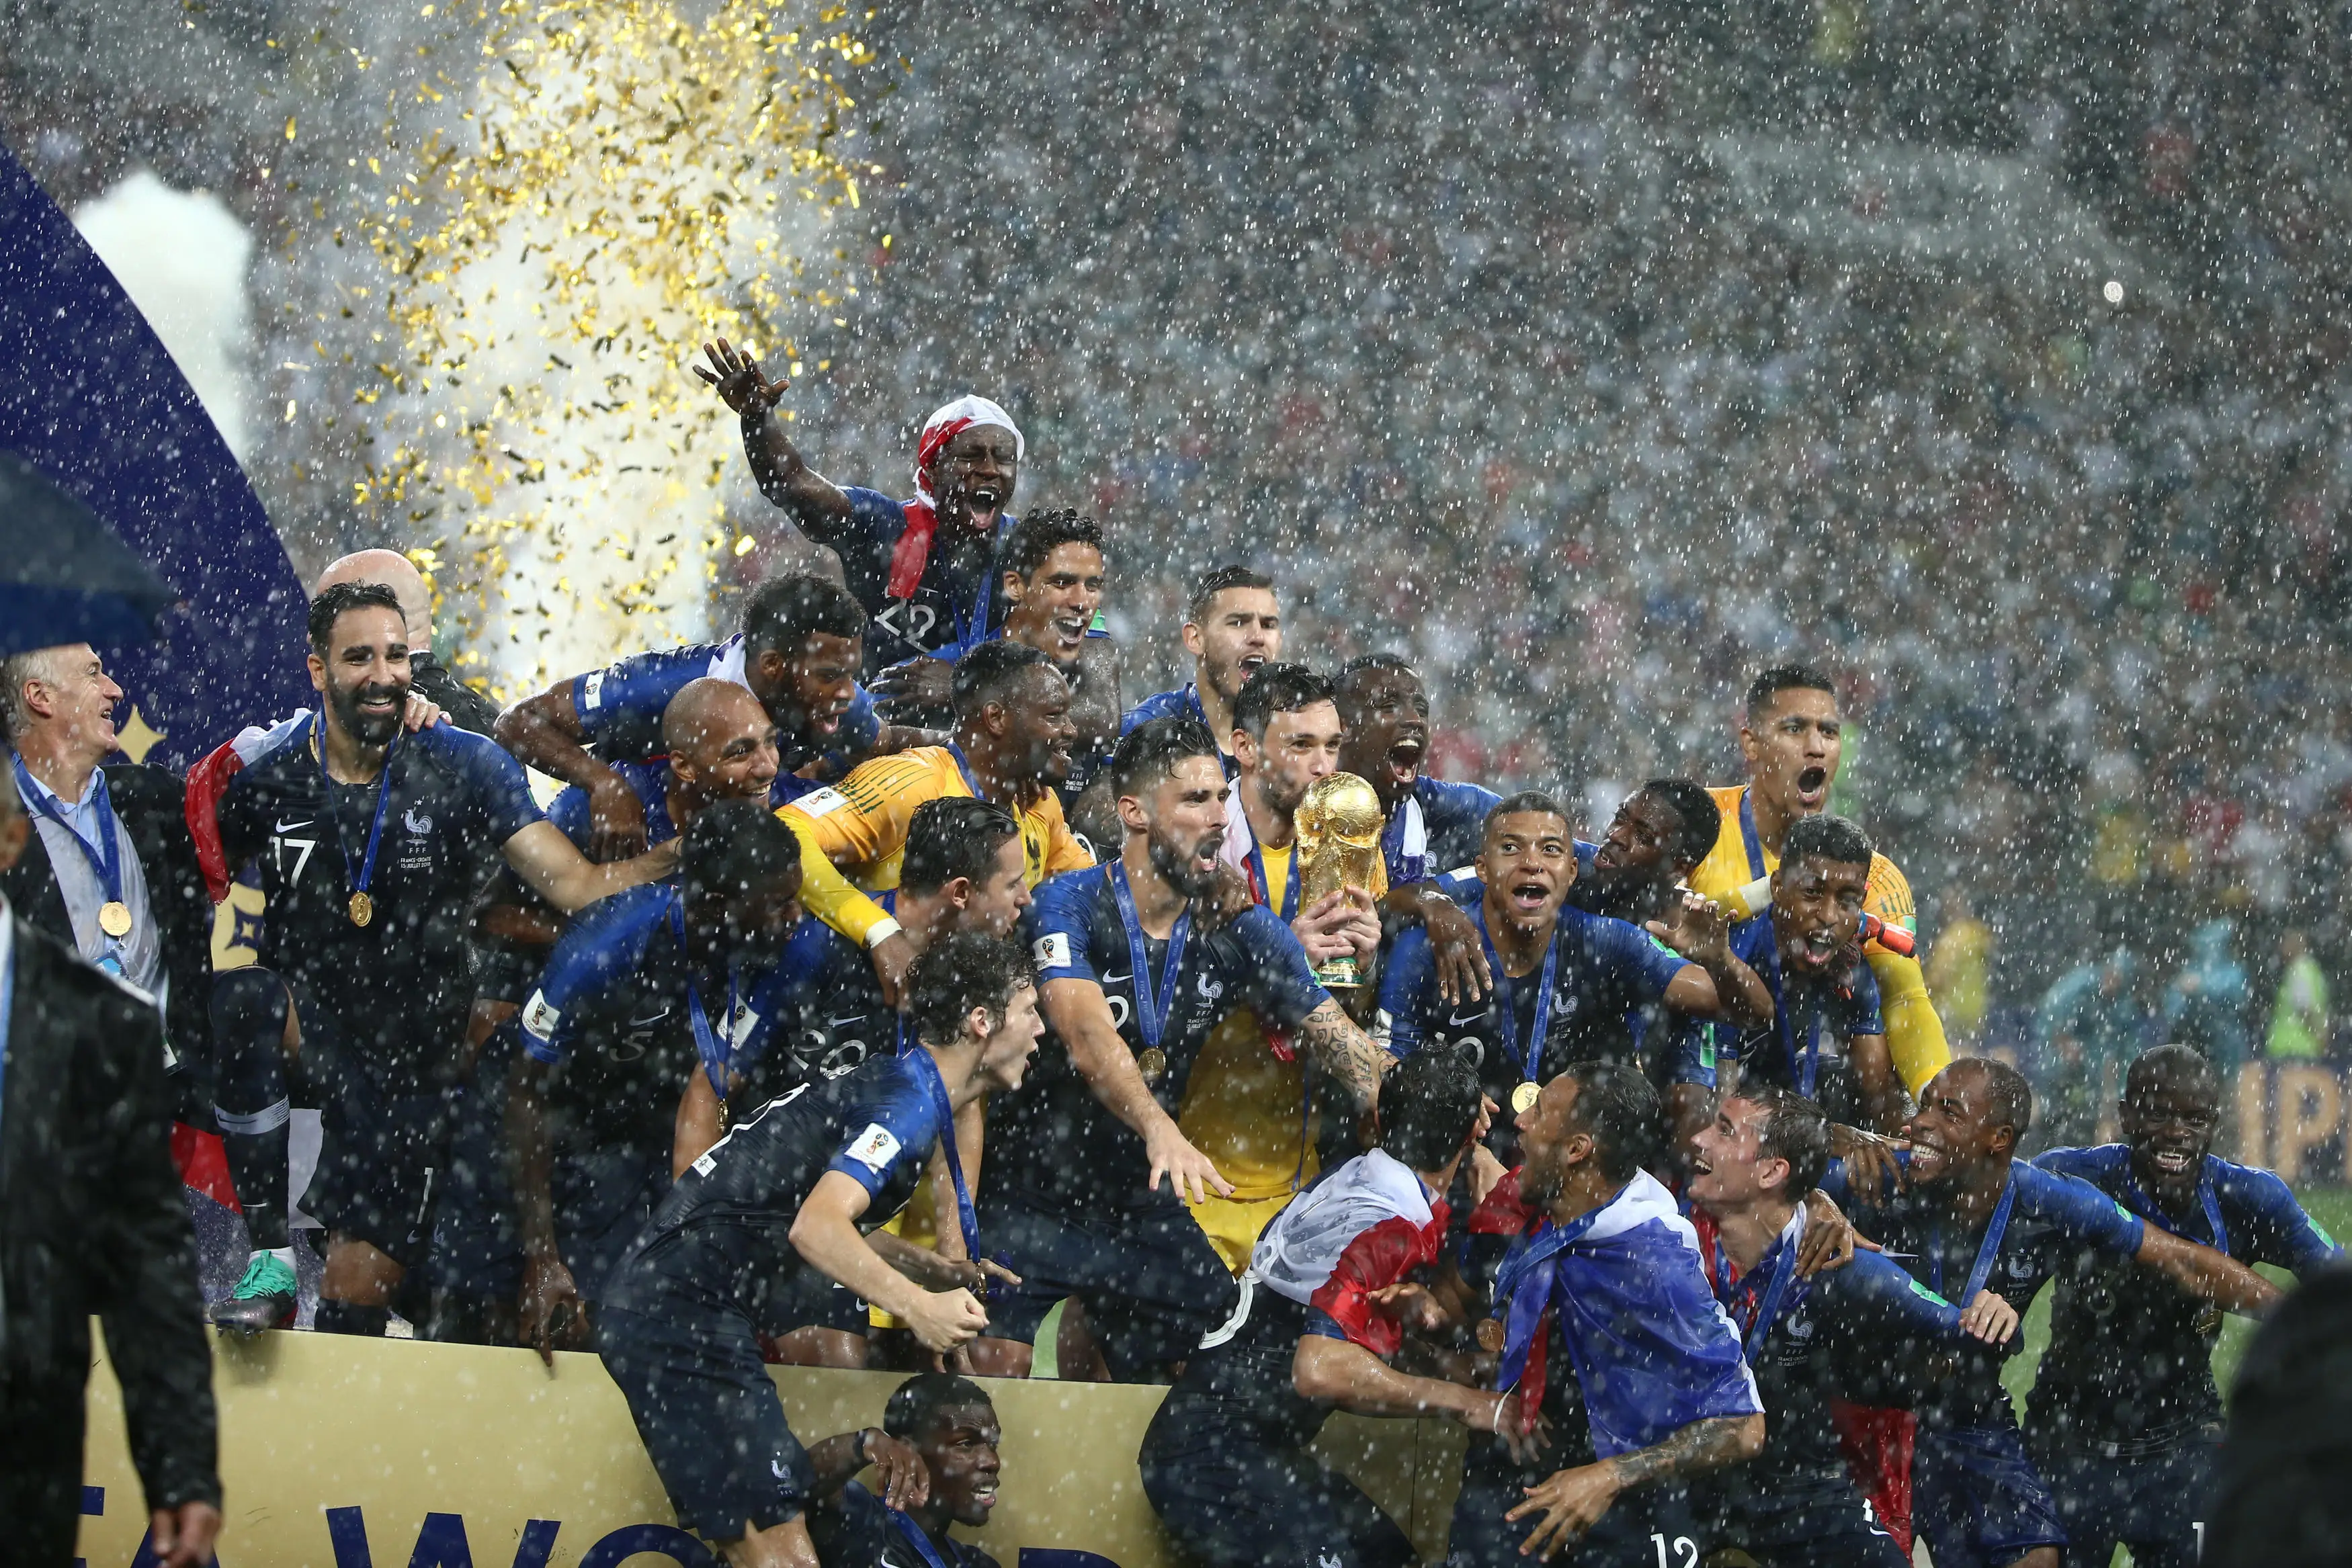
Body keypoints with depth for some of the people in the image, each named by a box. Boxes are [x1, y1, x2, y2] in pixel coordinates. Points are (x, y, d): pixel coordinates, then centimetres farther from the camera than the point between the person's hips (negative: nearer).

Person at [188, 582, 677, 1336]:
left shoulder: (465, 769, -6)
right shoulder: (265, 777, -4)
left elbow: (578, 886, -12)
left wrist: (691, 851, -28)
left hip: (407, 1063, 0)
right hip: (301, 1021, 0)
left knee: (360, 1288, -2)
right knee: (241, 999, -36)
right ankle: (270, 1255, -28)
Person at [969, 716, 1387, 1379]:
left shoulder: (1241, 931, 0)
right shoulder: (1070, 906, -15)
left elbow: (1337, 1042, -4)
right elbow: (1086, 1033, -31)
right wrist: (1159, 1131, -48)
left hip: (1142, 1202, 5)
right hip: (1030, 1193, -5)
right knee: (998, 1368, -16)